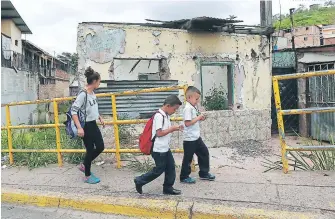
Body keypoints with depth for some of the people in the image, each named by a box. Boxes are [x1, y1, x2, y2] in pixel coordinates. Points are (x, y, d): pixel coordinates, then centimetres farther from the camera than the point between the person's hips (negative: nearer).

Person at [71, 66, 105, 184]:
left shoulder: (93, 93, 5)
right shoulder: (83, 94, -22)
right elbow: (73, 110, -24)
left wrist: (100, 118, 19)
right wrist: (79, 127, -28)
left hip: (93, 125, 9)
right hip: (86, 126, -9)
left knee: (100, 147, 13)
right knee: (90, 150, 3)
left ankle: (84, 165, 32)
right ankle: (87, 176, 21)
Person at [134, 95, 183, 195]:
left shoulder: (166, 115, 10)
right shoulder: (159, 116, -21)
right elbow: (159, 133, -23)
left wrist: (174, 128, 1)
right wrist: (172, 129, -16)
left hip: (165, 148, 10)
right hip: (159, 149, -10)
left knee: (171, 167, 11)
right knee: (159, 169, 2)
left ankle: (168, 188, 22)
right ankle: (139, 181, 15)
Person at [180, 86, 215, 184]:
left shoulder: (193, 107, 10)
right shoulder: (188, 108, -19)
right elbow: (187, 123, -26)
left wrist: (200, 118, 2)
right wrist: (198, 118, -19)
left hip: (196, 137, 10)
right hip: (189, 139, -9)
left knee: (204, 152, 16)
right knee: (188, 158, 3)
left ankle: (204, 173, 29)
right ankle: (184, 177, 17)